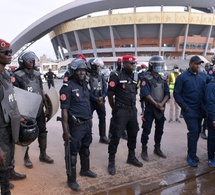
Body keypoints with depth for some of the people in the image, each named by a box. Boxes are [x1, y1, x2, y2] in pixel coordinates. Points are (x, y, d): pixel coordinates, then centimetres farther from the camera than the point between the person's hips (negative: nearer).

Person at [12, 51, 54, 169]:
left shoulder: (37, 74, 7)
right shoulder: (18, 76, -10)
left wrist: (46, 106, 12)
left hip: (39, 110, 6)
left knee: (42, 132, 12)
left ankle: (43, 155, 28)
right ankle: (26, 157, 22)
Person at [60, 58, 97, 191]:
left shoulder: (85, 85, 10)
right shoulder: (68, 87, -14)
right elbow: (64, 110, -16)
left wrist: (90, 121, 17)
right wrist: (65, 130, -19)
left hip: (87, 124, 8)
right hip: (75, 125, -8)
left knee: (85, 150, 23)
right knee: (72, 153, 4)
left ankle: (85, 170, 43)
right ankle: (71, 180, 18)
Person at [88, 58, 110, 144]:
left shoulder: (101, 75, 7)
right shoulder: (87, 76, -11)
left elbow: (105, 87, 5)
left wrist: (102, 97, -11)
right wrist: (96, 99, -16)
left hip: (101, 100, 6)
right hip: (91, 101, -6)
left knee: (102, 118, 10)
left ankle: (103, 137, 22)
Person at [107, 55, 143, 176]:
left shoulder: (135, 77, 10)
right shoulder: (117, 76, -11)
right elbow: (110, 94, -8)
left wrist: (133, 105, 15)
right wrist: (115, 108, 0)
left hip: (133, 110, 7)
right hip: (121, 111, -7)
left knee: (133, 134, 16)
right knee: (116, 136, -3)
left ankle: (131, 157, 33)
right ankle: (111, 161, 9)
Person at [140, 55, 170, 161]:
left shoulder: (163, 80, 10)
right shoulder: (146, 78, -8)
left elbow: (167, 94, 3)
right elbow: (146, 94, -17)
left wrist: (161, 104, -14)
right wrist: (156, 104, -19)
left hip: (161, 108, 6)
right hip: (150, 108, -6)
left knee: (159, 130, 14)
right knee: (146, 130, -1)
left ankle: (157, 149, 28)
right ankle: (144, 151, 9)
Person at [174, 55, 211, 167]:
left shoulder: (203, 76, 5)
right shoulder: (182, 77, -7)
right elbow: (176, 94, -7)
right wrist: (185, 107, -11)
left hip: (200, 110, 5)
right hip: (189, 110, -5)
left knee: (197, 131, 12)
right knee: (194, 131, -10)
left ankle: (192, 153, 27)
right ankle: (191, 156, 3)